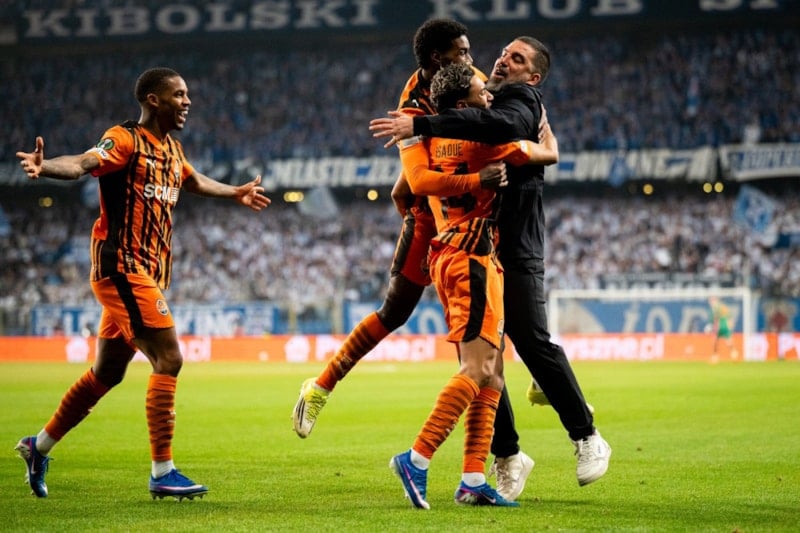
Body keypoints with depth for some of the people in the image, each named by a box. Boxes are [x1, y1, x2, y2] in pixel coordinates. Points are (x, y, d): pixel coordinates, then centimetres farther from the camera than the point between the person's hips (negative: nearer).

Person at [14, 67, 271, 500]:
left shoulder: (172, 150, 16)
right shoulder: (126, 140, -10)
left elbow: (194, 181, 38)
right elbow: (84, 163, -29)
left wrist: (235, 193, 53)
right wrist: (45, 166, -50)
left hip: (148, 275, 9)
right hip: (123, 266, -9)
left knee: (107, 372, 16)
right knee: (168, 359, -15)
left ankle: (39, 447, 30)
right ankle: (162, 473, -12)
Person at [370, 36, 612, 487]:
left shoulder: (523, 101, -7)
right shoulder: (483, 100, 20)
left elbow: (499, 125, -30)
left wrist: (421, 126, -33)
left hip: (515, 251, -8)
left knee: (534, 344, -11)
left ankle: (587, 438, 2)